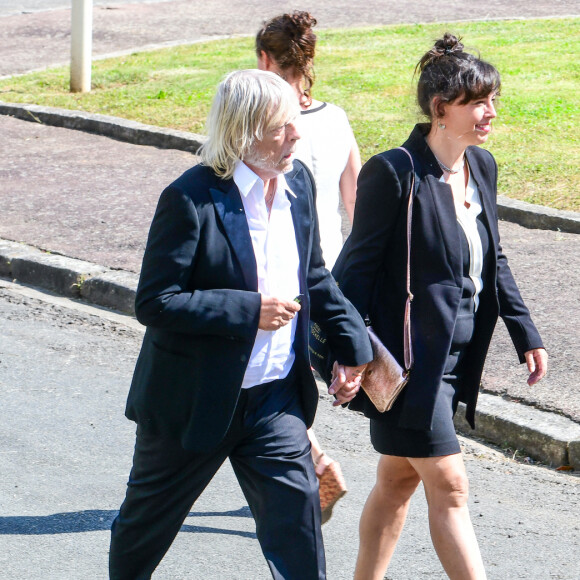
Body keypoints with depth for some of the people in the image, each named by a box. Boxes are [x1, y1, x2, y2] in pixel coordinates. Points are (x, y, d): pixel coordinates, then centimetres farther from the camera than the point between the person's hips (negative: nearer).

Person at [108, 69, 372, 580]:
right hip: (195, 399, -5)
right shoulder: (191, 199, -20)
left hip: (277, 398, 5)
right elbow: (154, 303, -22)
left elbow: (315, 278, 17)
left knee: (296, 516, -2)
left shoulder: (298, 182, 1)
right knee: (148, 521, 15)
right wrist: (249, 310, -25)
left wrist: (353, 343, 11)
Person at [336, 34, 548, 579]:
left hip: (455, 359, 8)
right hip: (407, 359, -8)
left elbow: (494, 262, 17)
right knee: (449, 488, -6)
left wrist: (525, 334, 14)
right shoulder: (394, 173, -17)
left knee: (398, 481, 16)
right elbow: (357, 268, -14)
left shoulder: (481, 166, 6)